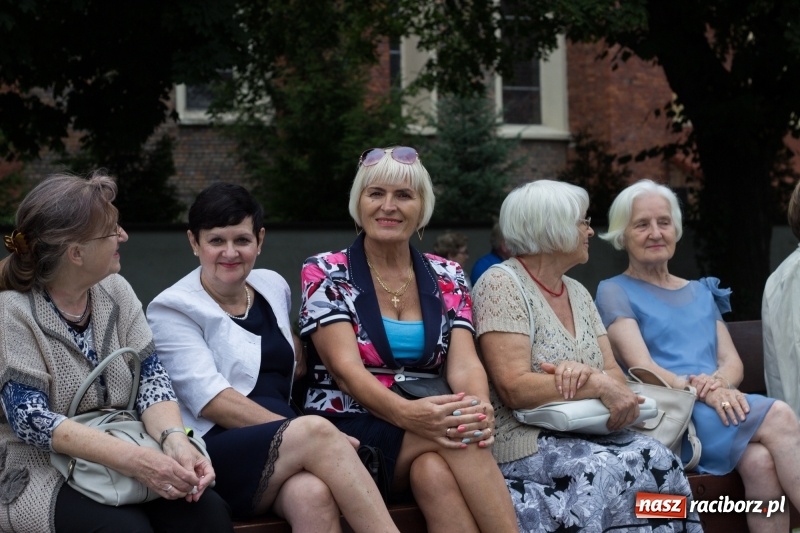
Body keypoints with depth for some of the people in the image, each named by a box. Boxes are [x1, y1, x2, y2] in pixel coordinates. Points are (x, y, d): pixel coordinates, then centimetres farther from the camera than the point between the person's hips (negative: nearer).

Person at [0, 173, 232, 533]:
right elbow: (30, 418, -21)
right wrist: (133, 459, -31)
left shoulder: (115, 290, 4)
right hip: (41, 474, -5)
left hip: (119, 458, 5)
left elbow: (150, 376, 0)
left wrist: (175, 440, -22)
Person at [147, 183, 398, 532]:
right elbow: (213, 402, -12)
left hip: (286, 449, 4)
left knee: (314, 495, -33)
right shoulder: (173, 309, 1)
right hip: (212, 454, -4)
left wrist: (299, 354, 15)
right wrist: (306, 432, -19)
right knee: (317, 430, -32)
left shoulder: (273, 286, 17)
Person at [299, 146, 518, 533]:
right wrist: (406, 413, -33)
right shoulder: (325, 274, 1)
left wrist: (479, 408, -28)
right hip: (348, 436, -3)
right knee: (458, 439, -31)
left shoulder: (447, 278, 11)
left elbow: (464, 362, -3)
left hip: (428, 432, 3)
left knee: (434, 472, -34)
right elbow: (345, 367, -13)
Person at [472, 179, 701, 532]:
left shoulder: (578, 293, 17)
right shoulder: (501, 284, -7)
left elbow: (614, 374, 9)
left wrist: (587, 372, -14)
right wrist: (597, 384, -18)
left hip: (586, 435, 7)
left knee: (657, 459, -22)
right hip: (524, 443, -7)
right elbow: (515, 388, -17)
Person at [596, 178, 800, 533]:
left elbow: (733, 362, 14)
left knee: (761, 461, -31)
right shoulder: (615, 292, 6)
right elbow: (642, 369, -7)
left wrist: (719, 382, -11)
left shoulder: (702, 292, 25)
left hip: (717, 409, 5)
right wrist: (702, 390, -22)